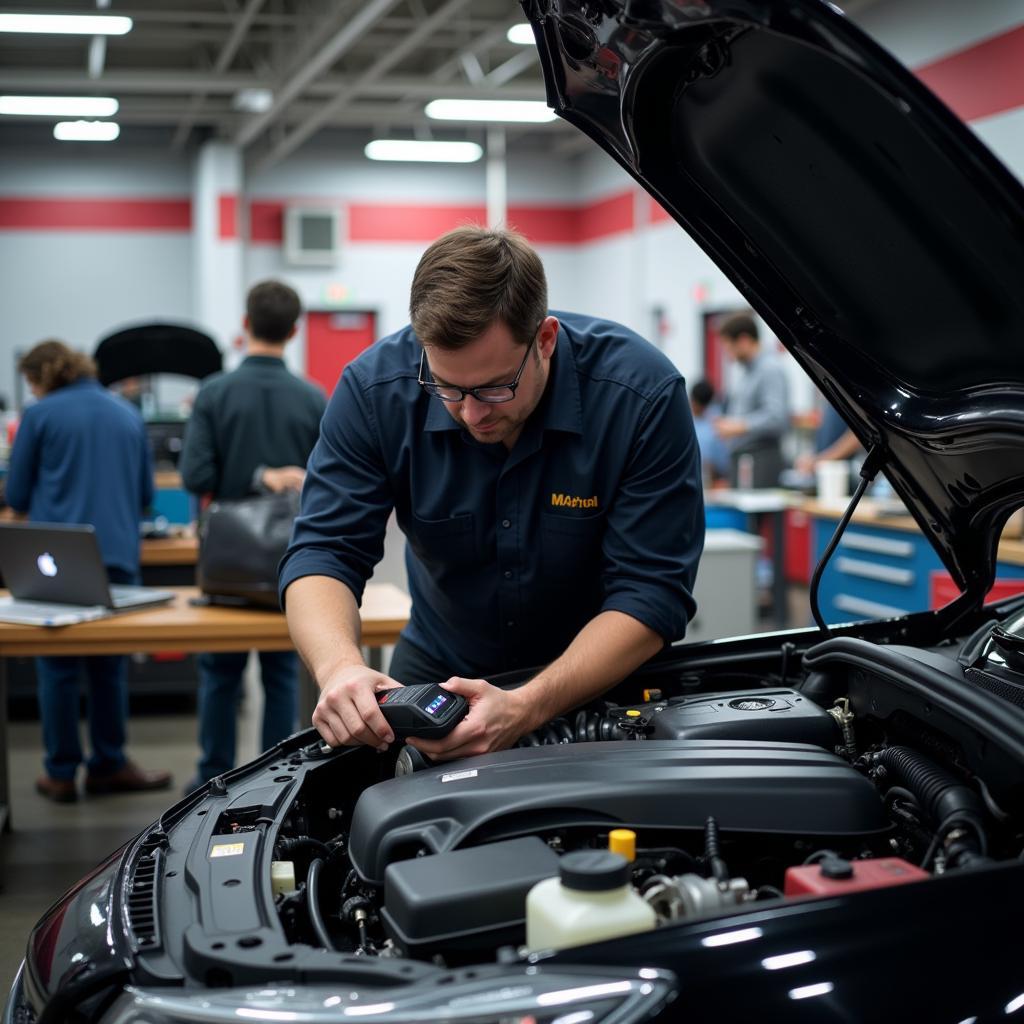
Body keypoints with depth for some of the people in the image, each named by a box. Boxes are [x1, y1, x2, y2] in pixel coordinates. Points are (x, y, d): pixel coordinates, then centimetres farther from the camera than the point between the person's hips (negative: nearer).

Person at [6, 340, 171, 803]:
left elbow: (16, 496, 3)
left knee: (58, 669, 6)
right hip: (118, 554, 3)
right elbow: (145, 492, 16)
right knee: (108, 667, 12)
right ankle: (108, 766, 17)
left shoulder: (39, 416, -1)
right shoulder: (127, 414, 10)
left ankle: (61, 773, 10)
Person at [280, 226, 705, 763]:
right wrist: (339, 666, -42)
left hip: (607, 675, 0)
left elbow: (652, 591, -25)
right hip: (438, 667, 1)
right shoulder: (375, 388, -20)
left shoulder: (644, 394, -25)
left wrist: (527, 708, -40)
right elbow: (323, 551, -19)